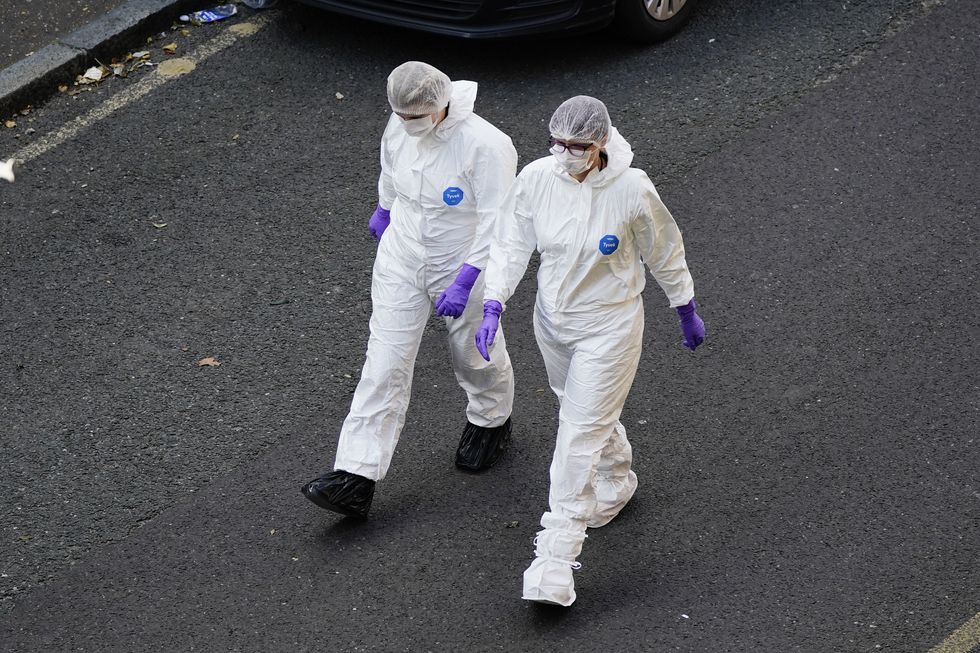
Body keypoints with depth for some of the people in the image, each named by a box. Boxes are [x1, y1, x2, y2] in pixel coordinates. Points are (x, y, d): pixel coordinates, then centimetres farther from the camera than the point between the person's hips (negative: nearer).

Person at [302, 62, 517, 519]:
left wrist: (465, 281, -31)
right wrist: (384, 210, 31)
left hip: (463, 268, -4)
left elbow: (497, 224, -25)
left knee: (473, 355, 19)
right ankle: (355, 476, -5)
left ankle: (491, 422, 52)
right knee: (385, 364, -2)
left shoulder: (486, 146, -27)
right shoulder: (399, 128, -8)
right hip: (400, 262, 4)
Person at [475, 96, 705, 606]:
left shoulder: (632, 190, -22)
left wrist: (687, 312, 5)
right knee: (587, 410, 26)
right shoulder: (536, 178, -13)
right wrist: (493, 308, -16)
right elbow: (511, 245, -5)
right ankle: (616, 483, 57)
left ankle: (555, 562, -7)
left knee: (580, 434, -8)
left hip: (608, 326, -5)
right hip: (553, 318, 5)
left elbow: (665, 254, -6)